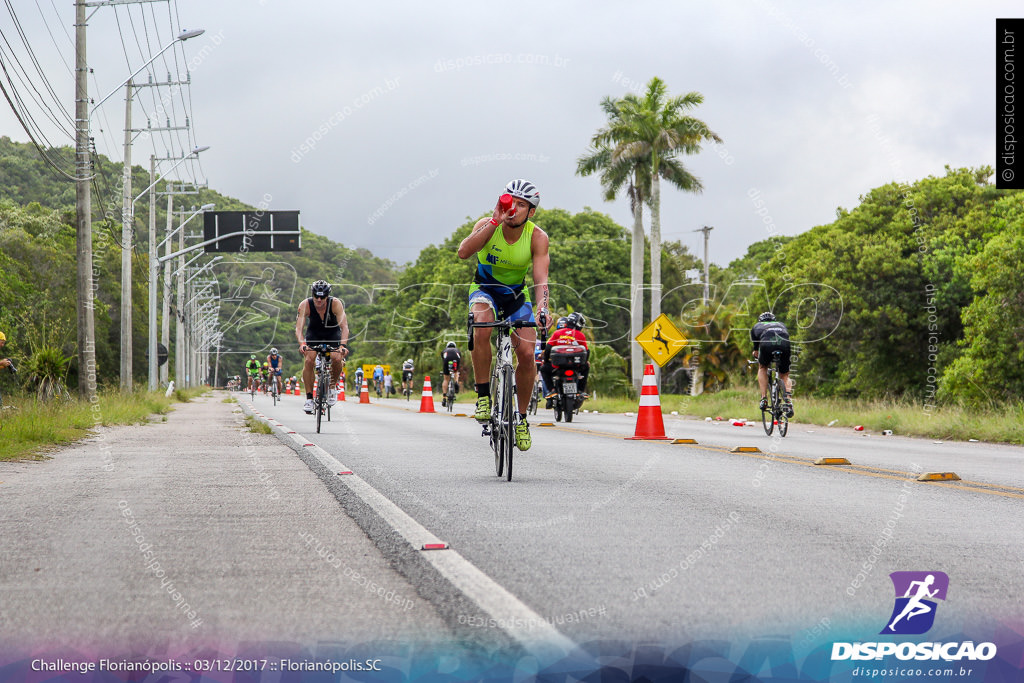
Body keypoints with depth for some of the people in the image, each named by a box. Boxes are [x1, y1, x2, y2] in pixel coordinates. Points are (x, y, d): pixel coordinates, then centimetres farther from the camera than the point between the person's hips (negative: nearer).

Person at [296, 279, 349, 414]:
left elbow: (344, 326, -36)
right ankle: (309, 398, -14)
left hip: (333, 333, -1)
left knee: (336, 358, -26)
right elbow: (299, 328, -33)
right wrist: (302, 343, -52)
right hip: (314, 333, 1)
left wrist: (343, 345, -52)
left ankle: (332, 386, 2)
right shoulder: (305, 305, -27)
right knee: (308, 360, -22)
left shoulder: (336, 304, -29)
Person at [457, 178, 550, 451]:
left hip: (517, 295, 1)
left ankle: (521, 417, 6)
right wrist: (495, 221, -42)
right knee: (482, 328, -35)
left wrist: (542, 308, -49)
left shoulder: (537, 237, -19)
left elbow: (541, 278, -30)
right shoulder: (488, 226, -20)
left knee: (527, 353, -14)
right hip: (485, 289, -1)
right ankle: (483, 397, -24)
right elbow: (464, 252, -38)